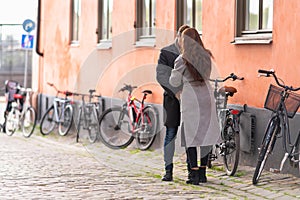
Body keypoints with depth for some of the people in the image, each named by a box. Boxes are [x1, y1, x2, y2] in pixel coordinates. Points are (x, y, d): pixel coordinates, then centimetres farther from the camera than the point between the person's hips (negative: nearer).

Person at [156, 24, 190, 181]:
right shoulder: (166, 53, 3)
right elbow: (162, 76, -4)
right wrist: (176, 92, -13)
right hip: (172, 98, -2)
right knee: (171, 134, -1)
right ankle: (168, 170, 4)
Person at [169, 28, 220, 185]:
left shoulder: (182, 60, -8)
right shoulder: (206, 56, 5)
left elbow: (175, 82, -3)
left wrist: (174, 71, 17)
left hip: (190, 97, -4)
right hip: (207, 95, 4)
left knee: (190, 136, 3)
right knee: (206, 134, 11)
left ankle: (194, 174, -4)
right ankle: (203, 173, 14)